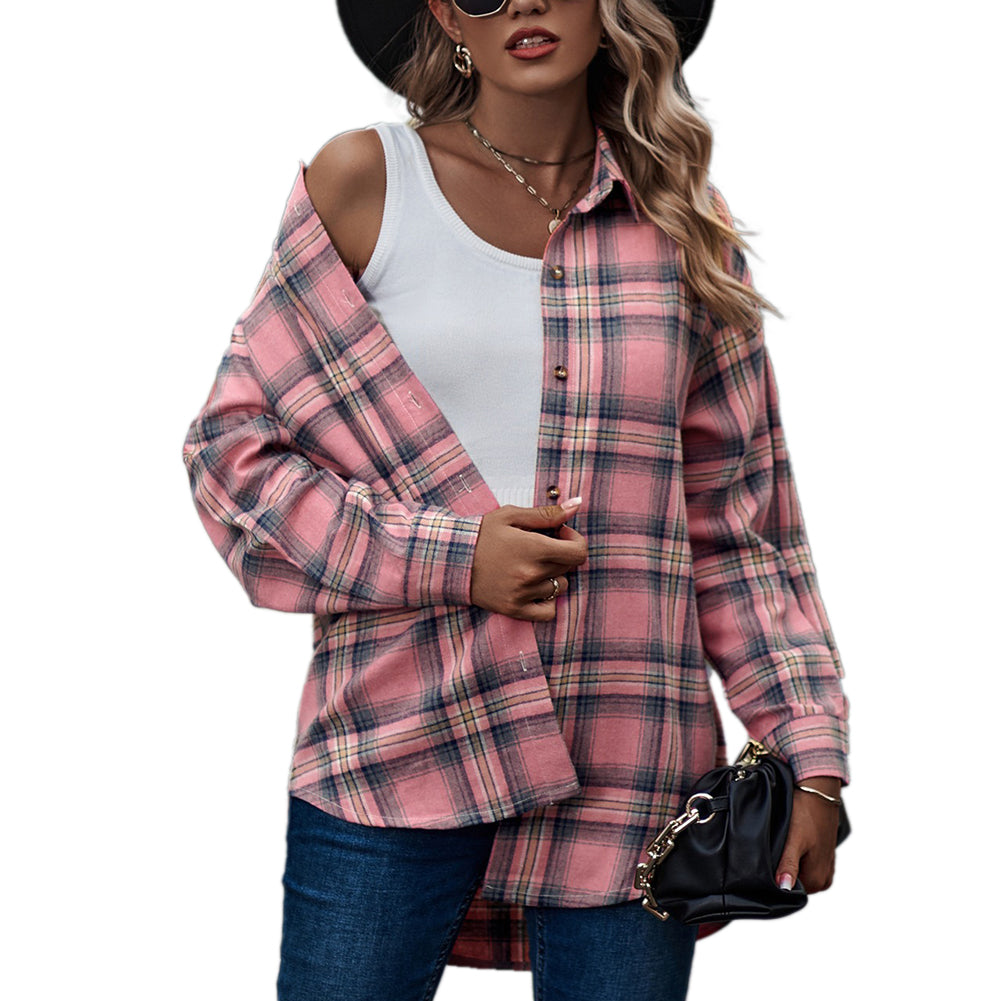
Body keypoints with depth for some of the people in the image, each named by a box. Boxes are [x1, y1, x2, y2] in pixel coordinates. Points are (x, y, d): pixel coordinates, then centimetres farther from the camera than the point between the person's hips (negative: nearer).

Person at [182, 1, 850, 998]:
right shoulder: (363, 184, 2)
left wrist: (811, 750, 2)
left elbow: (739, 513, 10)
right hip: (397, 742, -1)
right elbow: (232, 446, 2)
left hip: (627, 759, 2)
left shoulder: (682, 221, 8)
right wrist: (448, 559, -10)